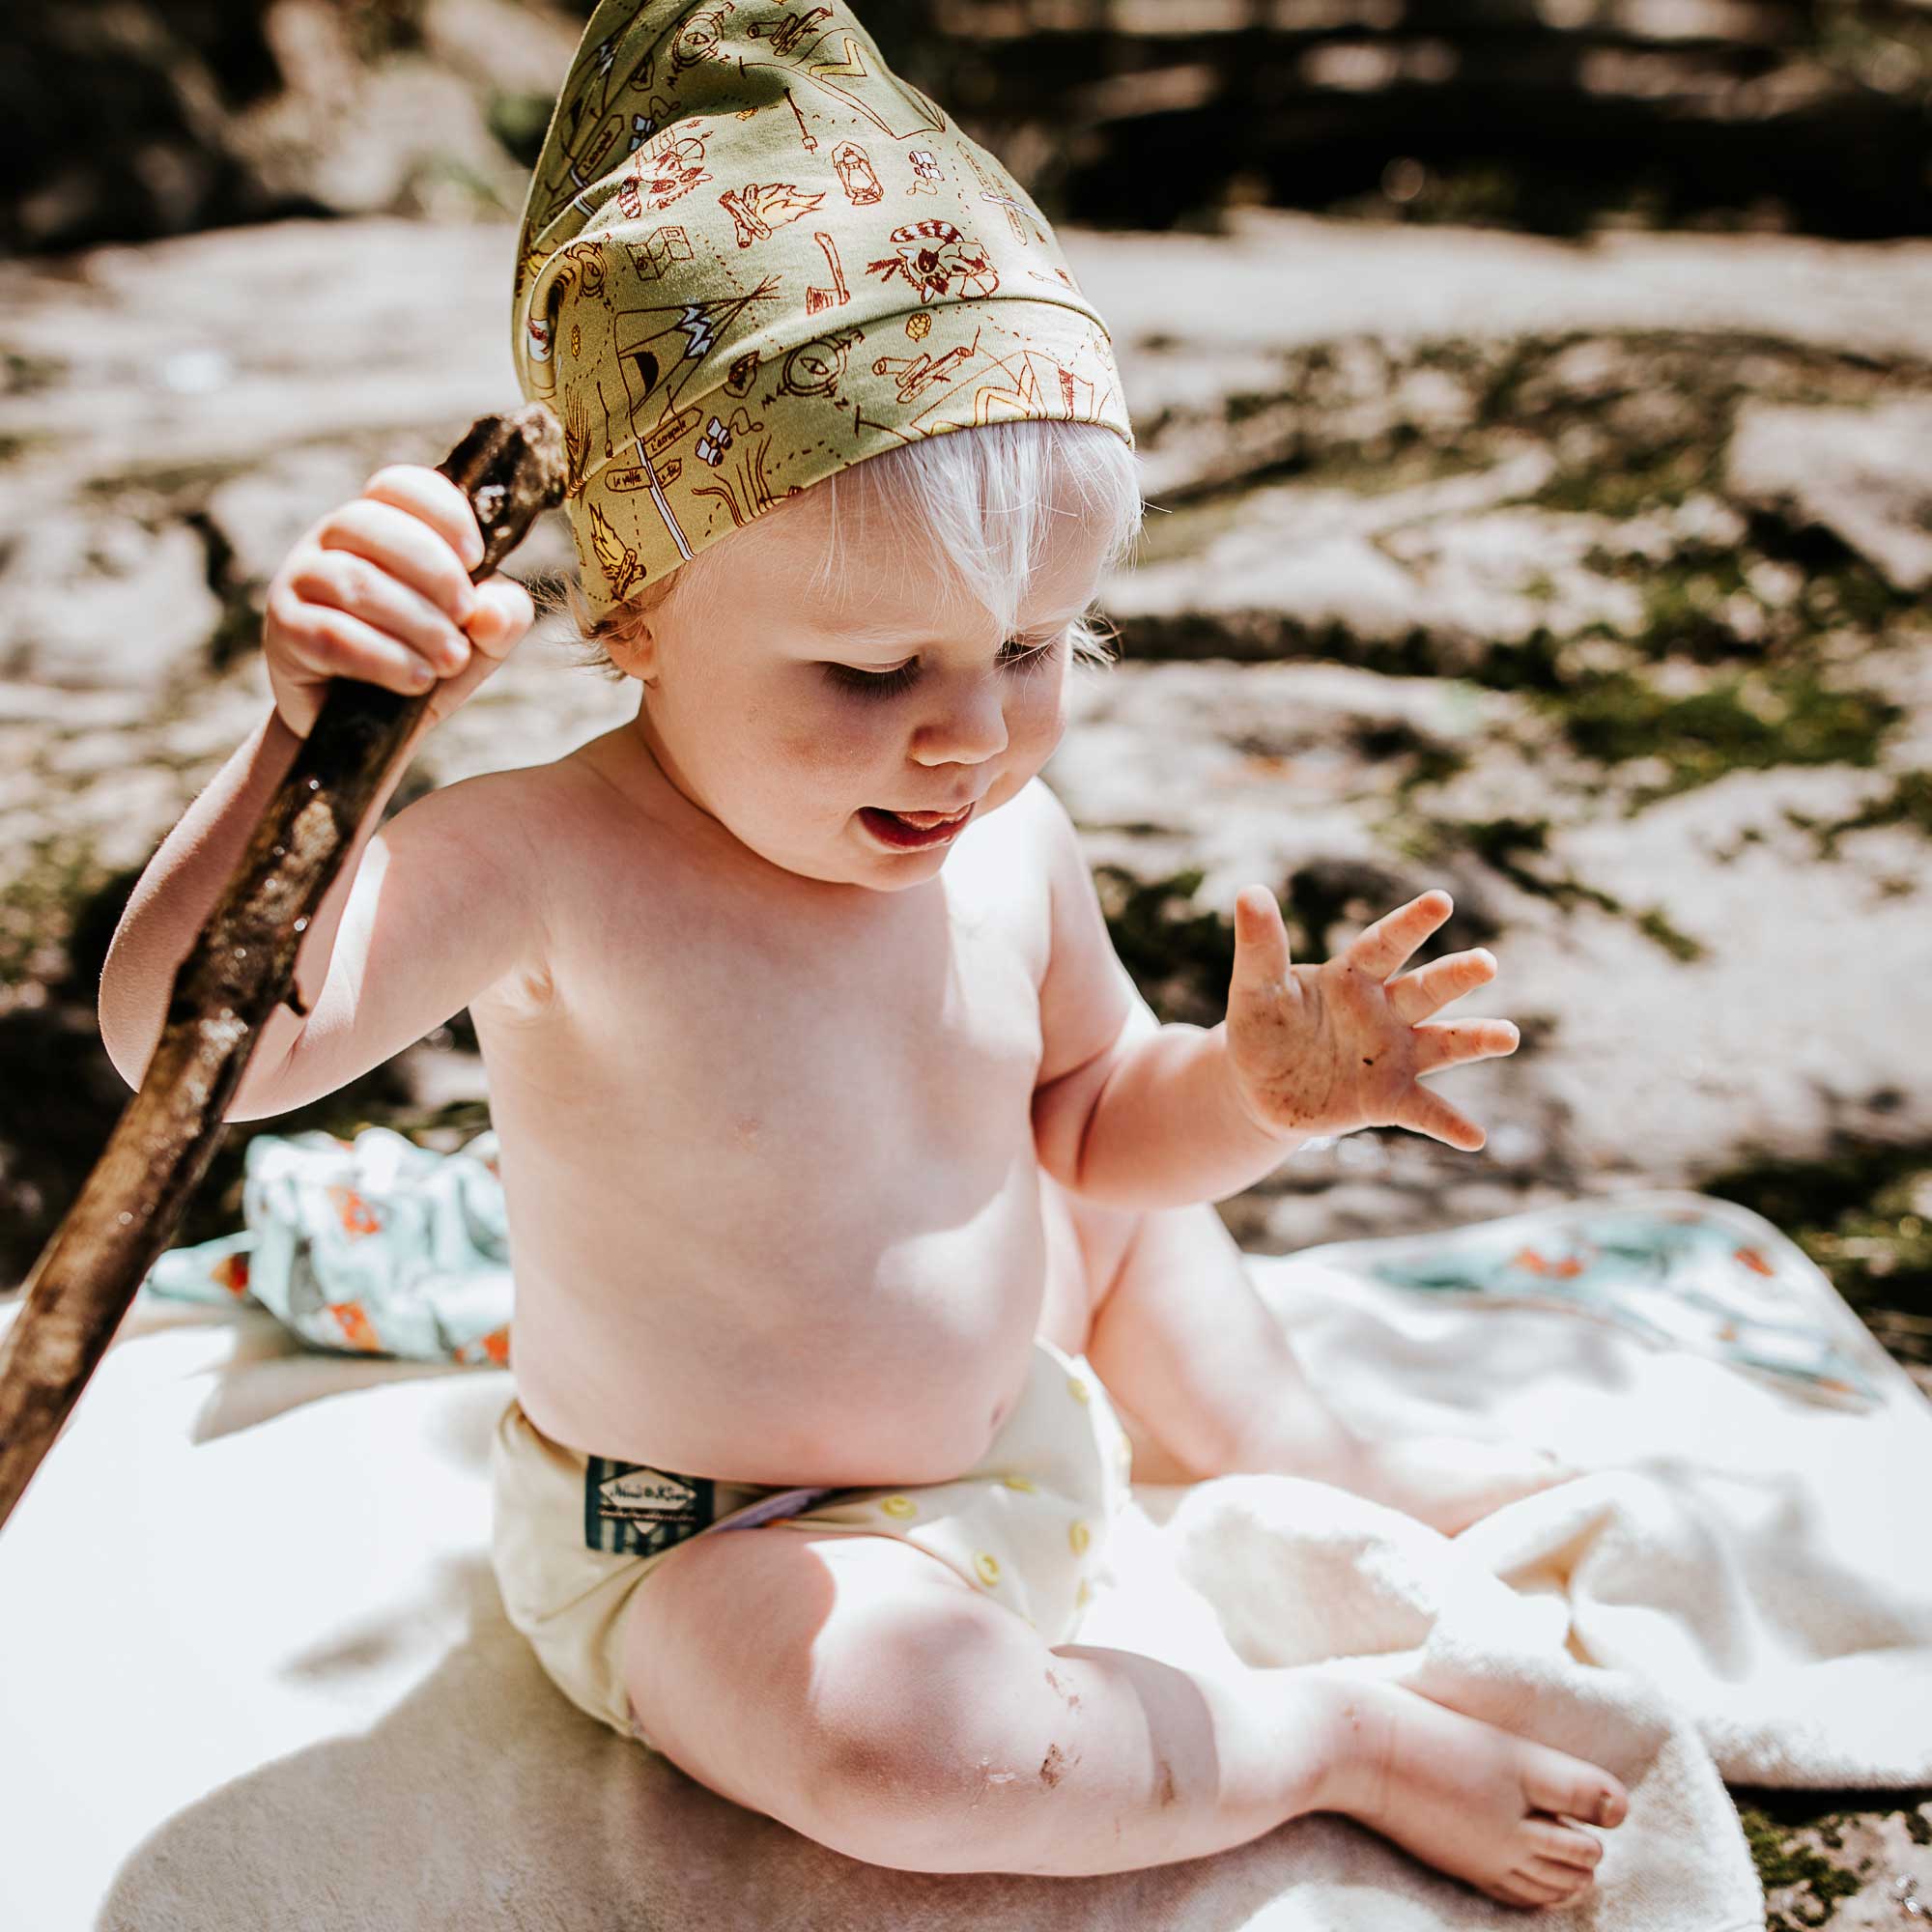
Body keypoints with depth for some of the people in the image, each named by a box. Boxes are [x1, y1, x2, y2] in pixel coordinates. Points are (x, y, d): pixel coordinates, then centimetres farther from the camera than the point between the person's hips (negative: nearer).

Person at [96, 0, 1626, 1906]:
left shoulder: (1007, 844, -10)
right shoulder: (548, 870, -28)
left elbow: (1095, 1120, 5)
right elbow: (187, 1037, -37)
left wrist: (1254, 1084, -15)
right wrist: (320, 727, -49)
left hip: (1017, 1442, 7)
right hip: (706, 1563, -6)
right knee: (890, 1729, -34)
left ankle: (1303, 1467, 41)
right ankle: (1338, 1733, -9)